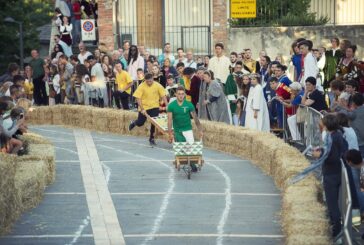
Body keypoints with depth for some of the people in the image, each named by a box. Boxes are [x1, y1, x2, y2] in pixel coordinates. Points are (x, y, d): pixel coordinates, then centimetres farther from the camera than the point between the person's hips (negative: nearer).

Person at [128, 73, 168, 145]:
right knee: (140, 123, 7)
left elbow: (163, 96, -5)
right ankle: (133, 123, 43)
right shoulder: (141, 86, -15)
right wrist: (142, 109, -22)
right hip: (144, 107, -1)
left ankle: (151, 138, 13)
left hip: (154, 107, 1)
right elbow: (138, 99, -15)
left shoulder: (158, 86, -10)